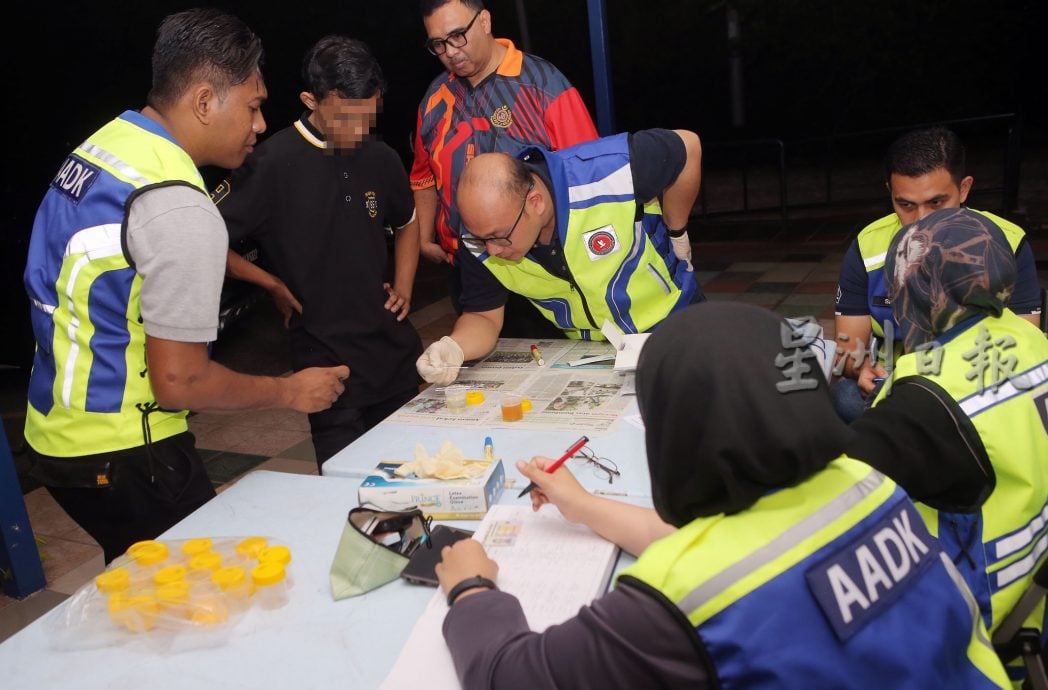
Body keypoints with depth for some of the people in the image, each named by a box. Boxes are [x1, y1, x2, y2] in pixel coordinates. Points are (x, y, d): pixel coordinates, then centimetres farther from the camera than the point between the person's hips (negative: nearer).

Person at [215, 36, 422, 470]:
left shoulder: (382, 160, 4)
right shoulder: (273, 163, -13)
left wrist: (403, 286, 10)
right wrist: (274, 286, -7)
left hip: (397, 352, 6)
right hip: (326, 360, -5)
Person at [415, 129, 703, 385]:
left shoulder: (607, 172, -34)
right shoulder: (480, 242, -21)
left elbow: (687, 146, -17)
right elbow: (483, 316, -9)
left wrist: (677, 234, -9)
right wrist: (453, 347, -31)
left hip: (672, 322, -2)